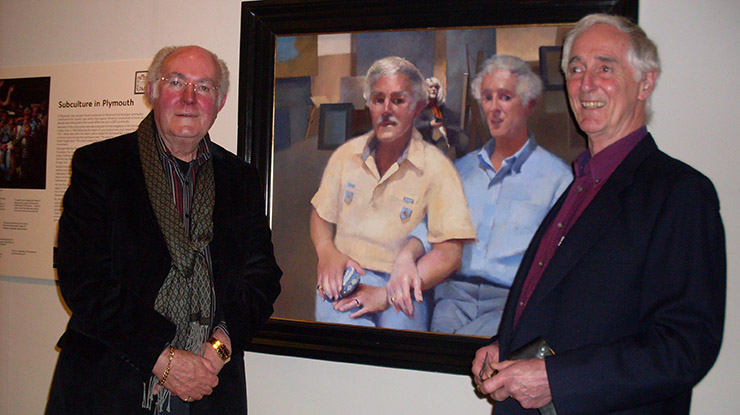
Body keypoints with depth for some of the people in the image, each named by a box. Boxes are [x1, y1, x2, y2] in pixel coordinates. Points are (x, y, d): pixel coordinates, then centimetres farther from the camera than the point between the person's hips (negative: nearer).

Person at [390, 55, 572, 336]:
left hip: (513, 302, -3)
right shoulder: (462, 168, 21)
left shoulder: (557, 175, 7)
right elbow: (431, 225, 13)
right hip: (454, 295, 3)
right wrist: (406, 256, -10)